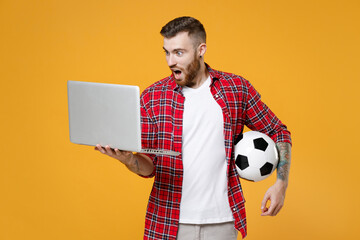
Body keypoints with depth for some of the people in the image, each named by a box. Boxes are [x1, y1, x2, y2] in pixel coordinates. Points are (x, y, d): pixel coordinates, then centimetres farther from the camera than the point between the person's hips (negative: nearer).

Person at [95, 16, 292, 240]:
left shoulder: (237, 88, 0)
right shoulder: (152, 97, 0)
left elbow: (278, 133, 9)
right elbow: (150, 167, 2)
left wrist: (281, 183, -3)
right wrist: (128, 159, -19)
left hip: (221, 221, 0)